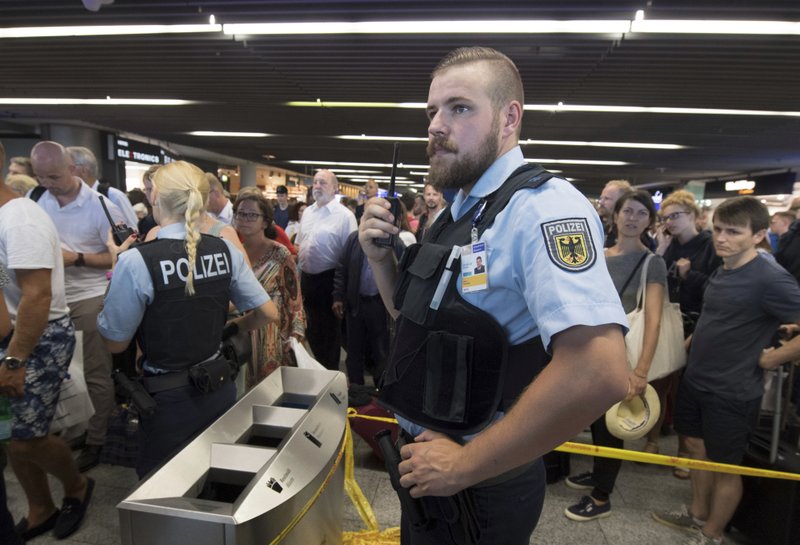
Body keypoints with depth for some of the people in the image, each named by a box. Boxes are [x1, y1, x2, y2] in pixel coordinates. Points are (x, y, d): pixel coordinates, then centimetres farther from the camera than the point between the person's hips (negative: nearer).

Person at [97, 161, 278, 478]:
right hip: (220, 389, 4)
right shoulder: (225, 250, -7)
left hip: (170, 401, -4)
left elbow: (115, 342, -8)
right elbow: (268, 313, -3)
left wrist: (117, 265, -2)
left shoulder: (136, 261, -20)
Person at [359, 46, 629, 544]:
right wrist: (381, 257, -5)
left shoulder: (542, 205, -23)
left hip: (482, 484, -7)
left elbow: (599, 373, -35)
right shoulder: (459, 212, 5)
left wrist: (464, 466, -24)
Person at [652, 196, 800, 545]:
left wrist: (772, 358, -17)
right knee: (698, 447, 21)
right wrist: (695, 341, 9)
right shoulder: (720, 271, 4)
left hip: (732, 392, -7)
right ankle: (697, 515, 41)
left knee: (725, 466, 11)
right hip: (696, 379, 8)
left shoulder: (770, 279, -20)